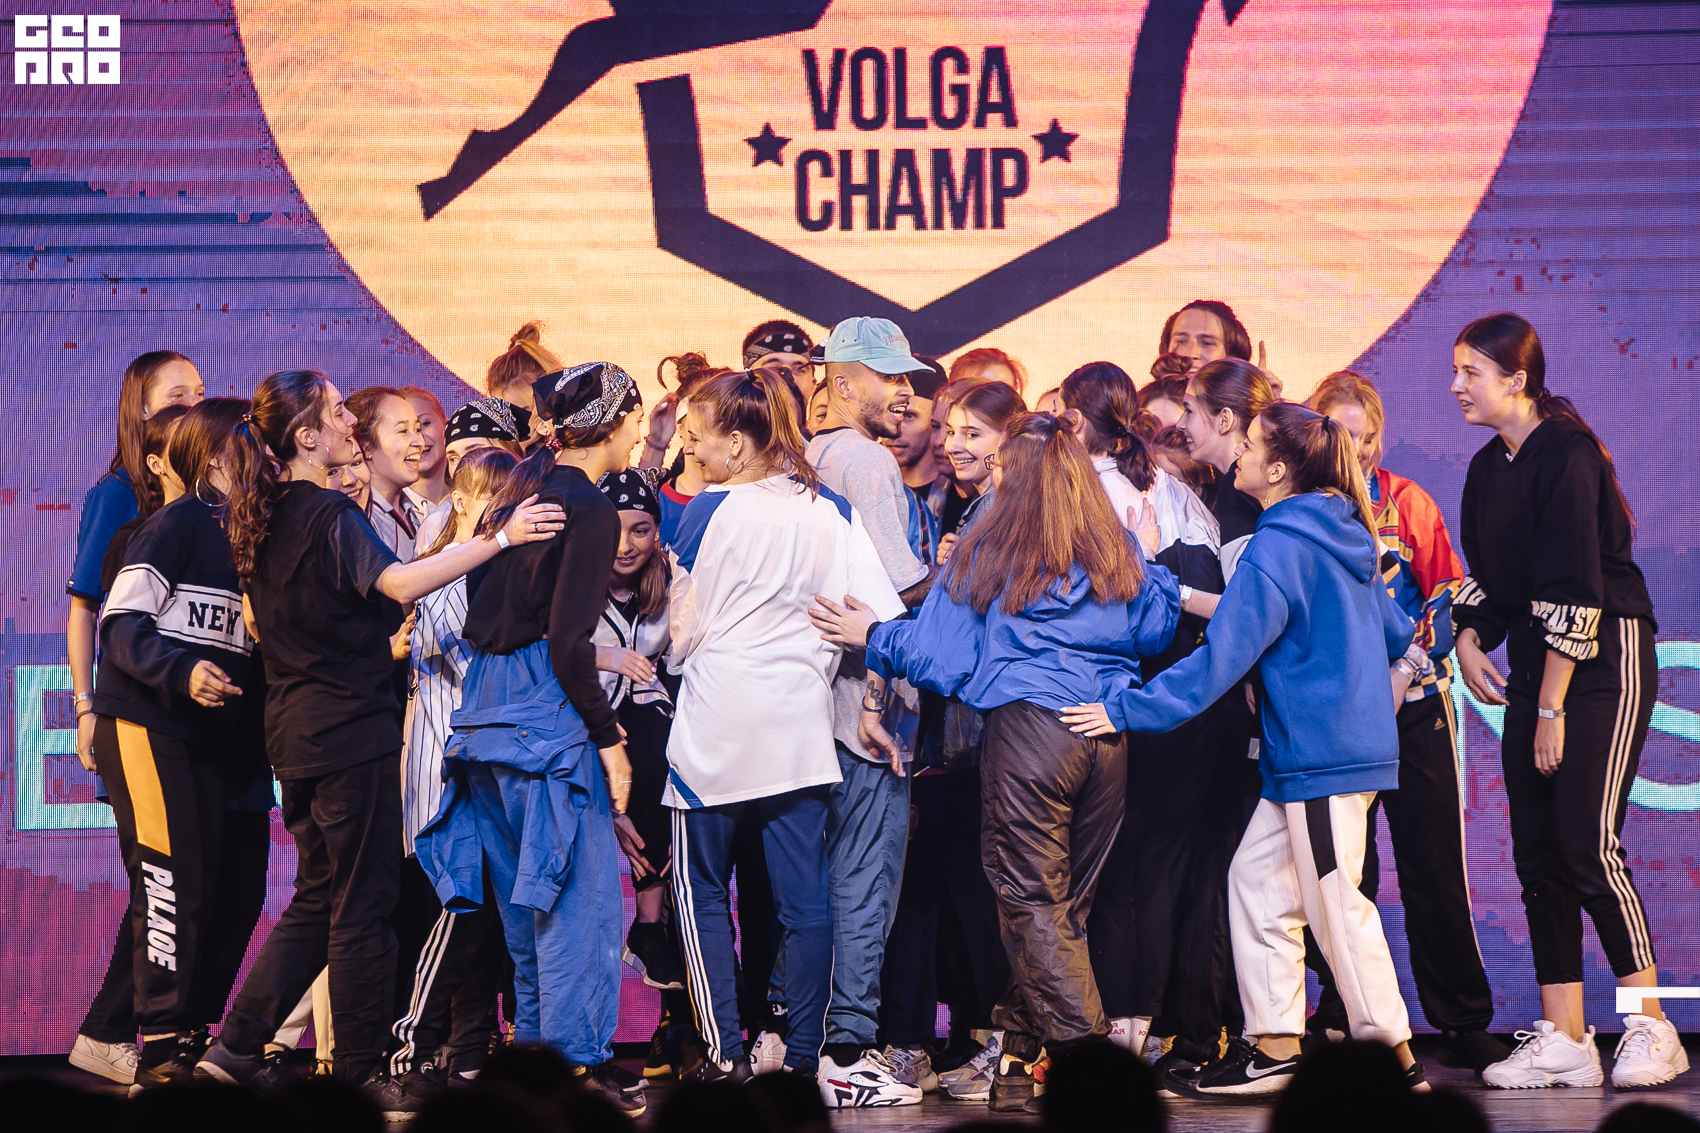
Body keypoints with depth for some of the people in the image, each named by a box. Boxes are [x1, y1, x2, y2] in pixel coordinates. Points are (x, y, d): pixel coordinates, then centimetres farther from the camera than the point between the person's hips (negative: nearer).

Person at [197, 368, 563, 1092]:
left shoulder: (257, 518, 11)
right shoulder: (330, 515, -15)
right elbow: (397, 582, -32)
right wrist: (500, 539, -33)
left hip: (291, 726, 8)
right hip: (349, 726, -8)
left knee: (318, 896, 15)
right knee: (362, 904, -1)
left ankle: (237, 1047, 8)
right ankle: (361, 1075, 2)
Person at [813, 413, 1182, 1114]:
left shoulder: (986, 553, 2)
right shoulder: (1117, 550, 11)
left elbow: (941, 654, 5)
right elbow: (1154, 633, 20)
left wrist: (871, 636, 22)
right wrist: (1161, 576, 38)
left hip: (1027, 724, -4)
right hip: (1112, 734, 4)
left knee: (1033, 904, -2)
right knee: (1065, 903, 10)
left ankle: (1088, 1053, -14)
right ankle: (1019, 1055, 14)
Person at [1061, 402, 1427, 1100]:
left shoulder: (1279, 548, -16)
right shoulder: (1342, 534, 12)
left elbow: (1222, 655, -19)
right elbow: (1396, 630, 21)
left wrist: (1130, 710, -17)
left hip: (1323, 754, -10)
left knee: (1337, 905, -4)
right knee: (1256, 880, 10)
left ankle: (1394, 1059, 0)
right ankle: (1273, 1045, 9)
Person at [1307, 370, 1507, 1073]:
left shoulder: (1406, 502, 4)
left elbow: (1447, 594, 4)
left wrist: (1410, 662, -10)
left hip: (1412, 706, -1)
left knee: (1433, 867, -2)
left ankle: (1464, 1025, 3)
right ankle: (1344, 1018, 12)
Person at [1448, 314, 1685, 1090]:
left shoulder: (1567, 456, -16)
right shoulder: (1489, 468, 10)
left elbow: (1575, 594, -19)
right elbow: (1486, 577, 20)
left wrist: (1553, 708, -19)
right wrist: (1468, 640, 0)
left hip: (1606, 657, -8)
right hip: (1536, 662, 8)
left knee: (1587, 843, -14)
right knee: (1536, 851, 2)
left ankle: (1650, 1028, -4)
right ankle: (1563, 1040, 4)